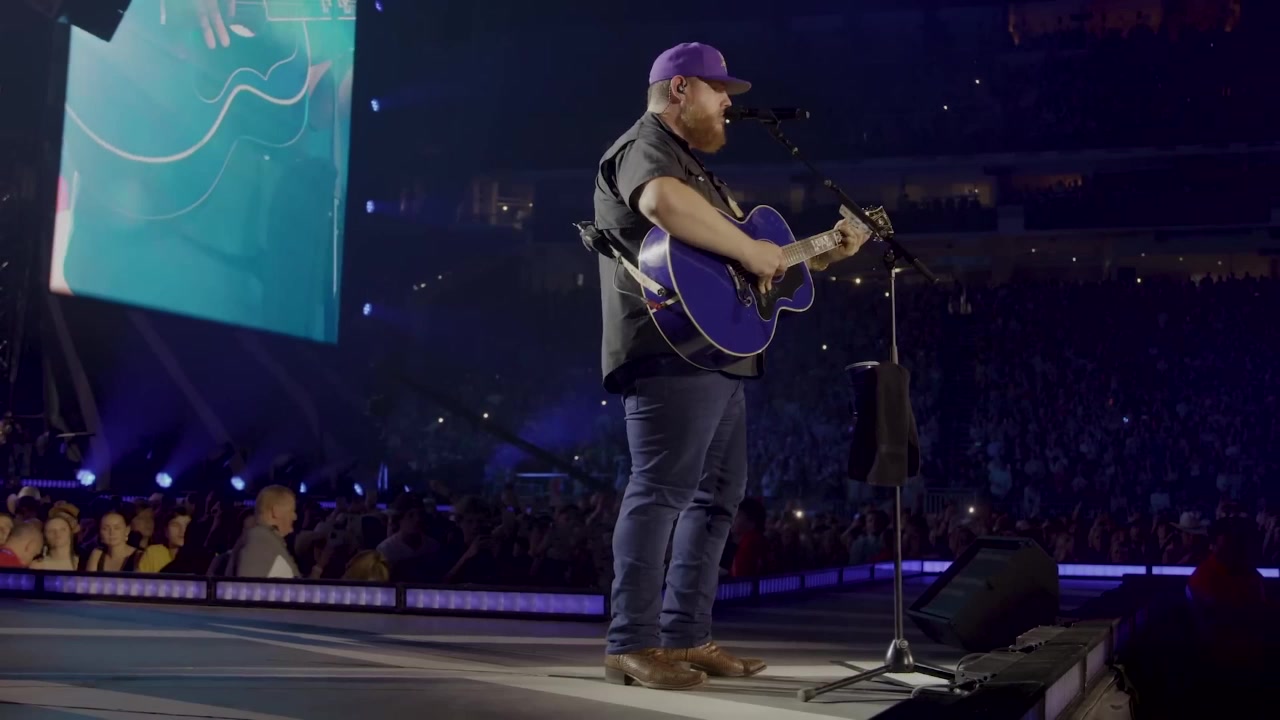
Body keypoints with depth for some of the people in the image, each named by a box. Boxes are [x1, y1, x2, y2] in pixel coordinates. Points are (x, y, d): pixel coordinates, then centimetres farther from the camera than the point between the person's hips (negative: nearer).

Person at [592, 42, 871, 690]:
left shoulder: (694, 168, 28)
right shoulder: (645, 147, -6)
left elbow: (731, 242, 29)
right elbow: (663, 202, -31)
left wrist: (824, 254, 21)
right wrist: (750, 250, -24)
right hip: (672, 353, -11)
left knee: (717, 496, 11)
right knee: (662, 491, -13)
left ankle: (685, 637, 16)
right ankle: (633, 645, -10)